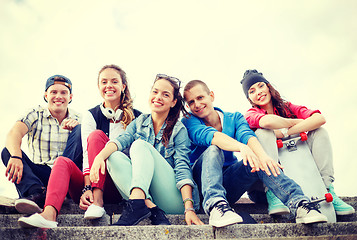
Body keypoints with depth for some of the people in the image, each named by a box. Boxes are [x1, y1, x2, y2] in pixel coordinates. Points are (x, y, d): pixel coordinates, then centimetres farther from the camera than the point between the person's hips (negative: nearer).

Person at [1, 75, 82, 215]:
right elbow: (14, 133, -16)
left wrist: (78, 126, -27)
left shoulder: (78, 119, 9)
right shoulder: (36, 115, 4)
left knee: (81, 129, -18)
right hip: (40, 175, 1)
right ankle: (36, 193, -44)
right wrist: (16, 156, -37)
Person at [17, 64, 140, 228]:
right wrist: (86, 188, -21)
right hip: (92, 183, 2)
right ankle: (49, 213, -48)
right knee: (63, 161, -25)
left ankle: (98, 200, -32)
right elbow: (87, 155, -5)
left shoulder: (136, 117, 7)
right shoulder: (90, 116, 8)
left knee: (97, 135, -21)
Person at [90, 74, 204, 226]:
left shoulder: (179, 130, 2)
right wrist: (100, 155, -28)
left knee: (139, 145, -21)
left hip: (172, 200, -3)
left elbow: (183, 167, -9)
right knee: (114, 157, -19)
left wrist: (189, 207, -23)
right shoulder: (139, 122, 14)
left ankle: (137, 203, -43)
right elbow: (122, 139, -6)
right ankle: (151, 208, -34)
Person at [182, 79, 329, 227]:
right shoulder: (188, 122, -2)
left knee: (257, 158, -23)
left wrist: (262, 154, -38)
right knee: (213, 150, -31)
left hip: (228, 185, 3)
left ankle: (298, 202, -38)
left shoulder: (234, 118, 8)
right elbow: (209, 135, -24)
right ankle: (215, 204, -51)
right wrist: (241, 147, -43)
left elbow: (246, 134, -15)